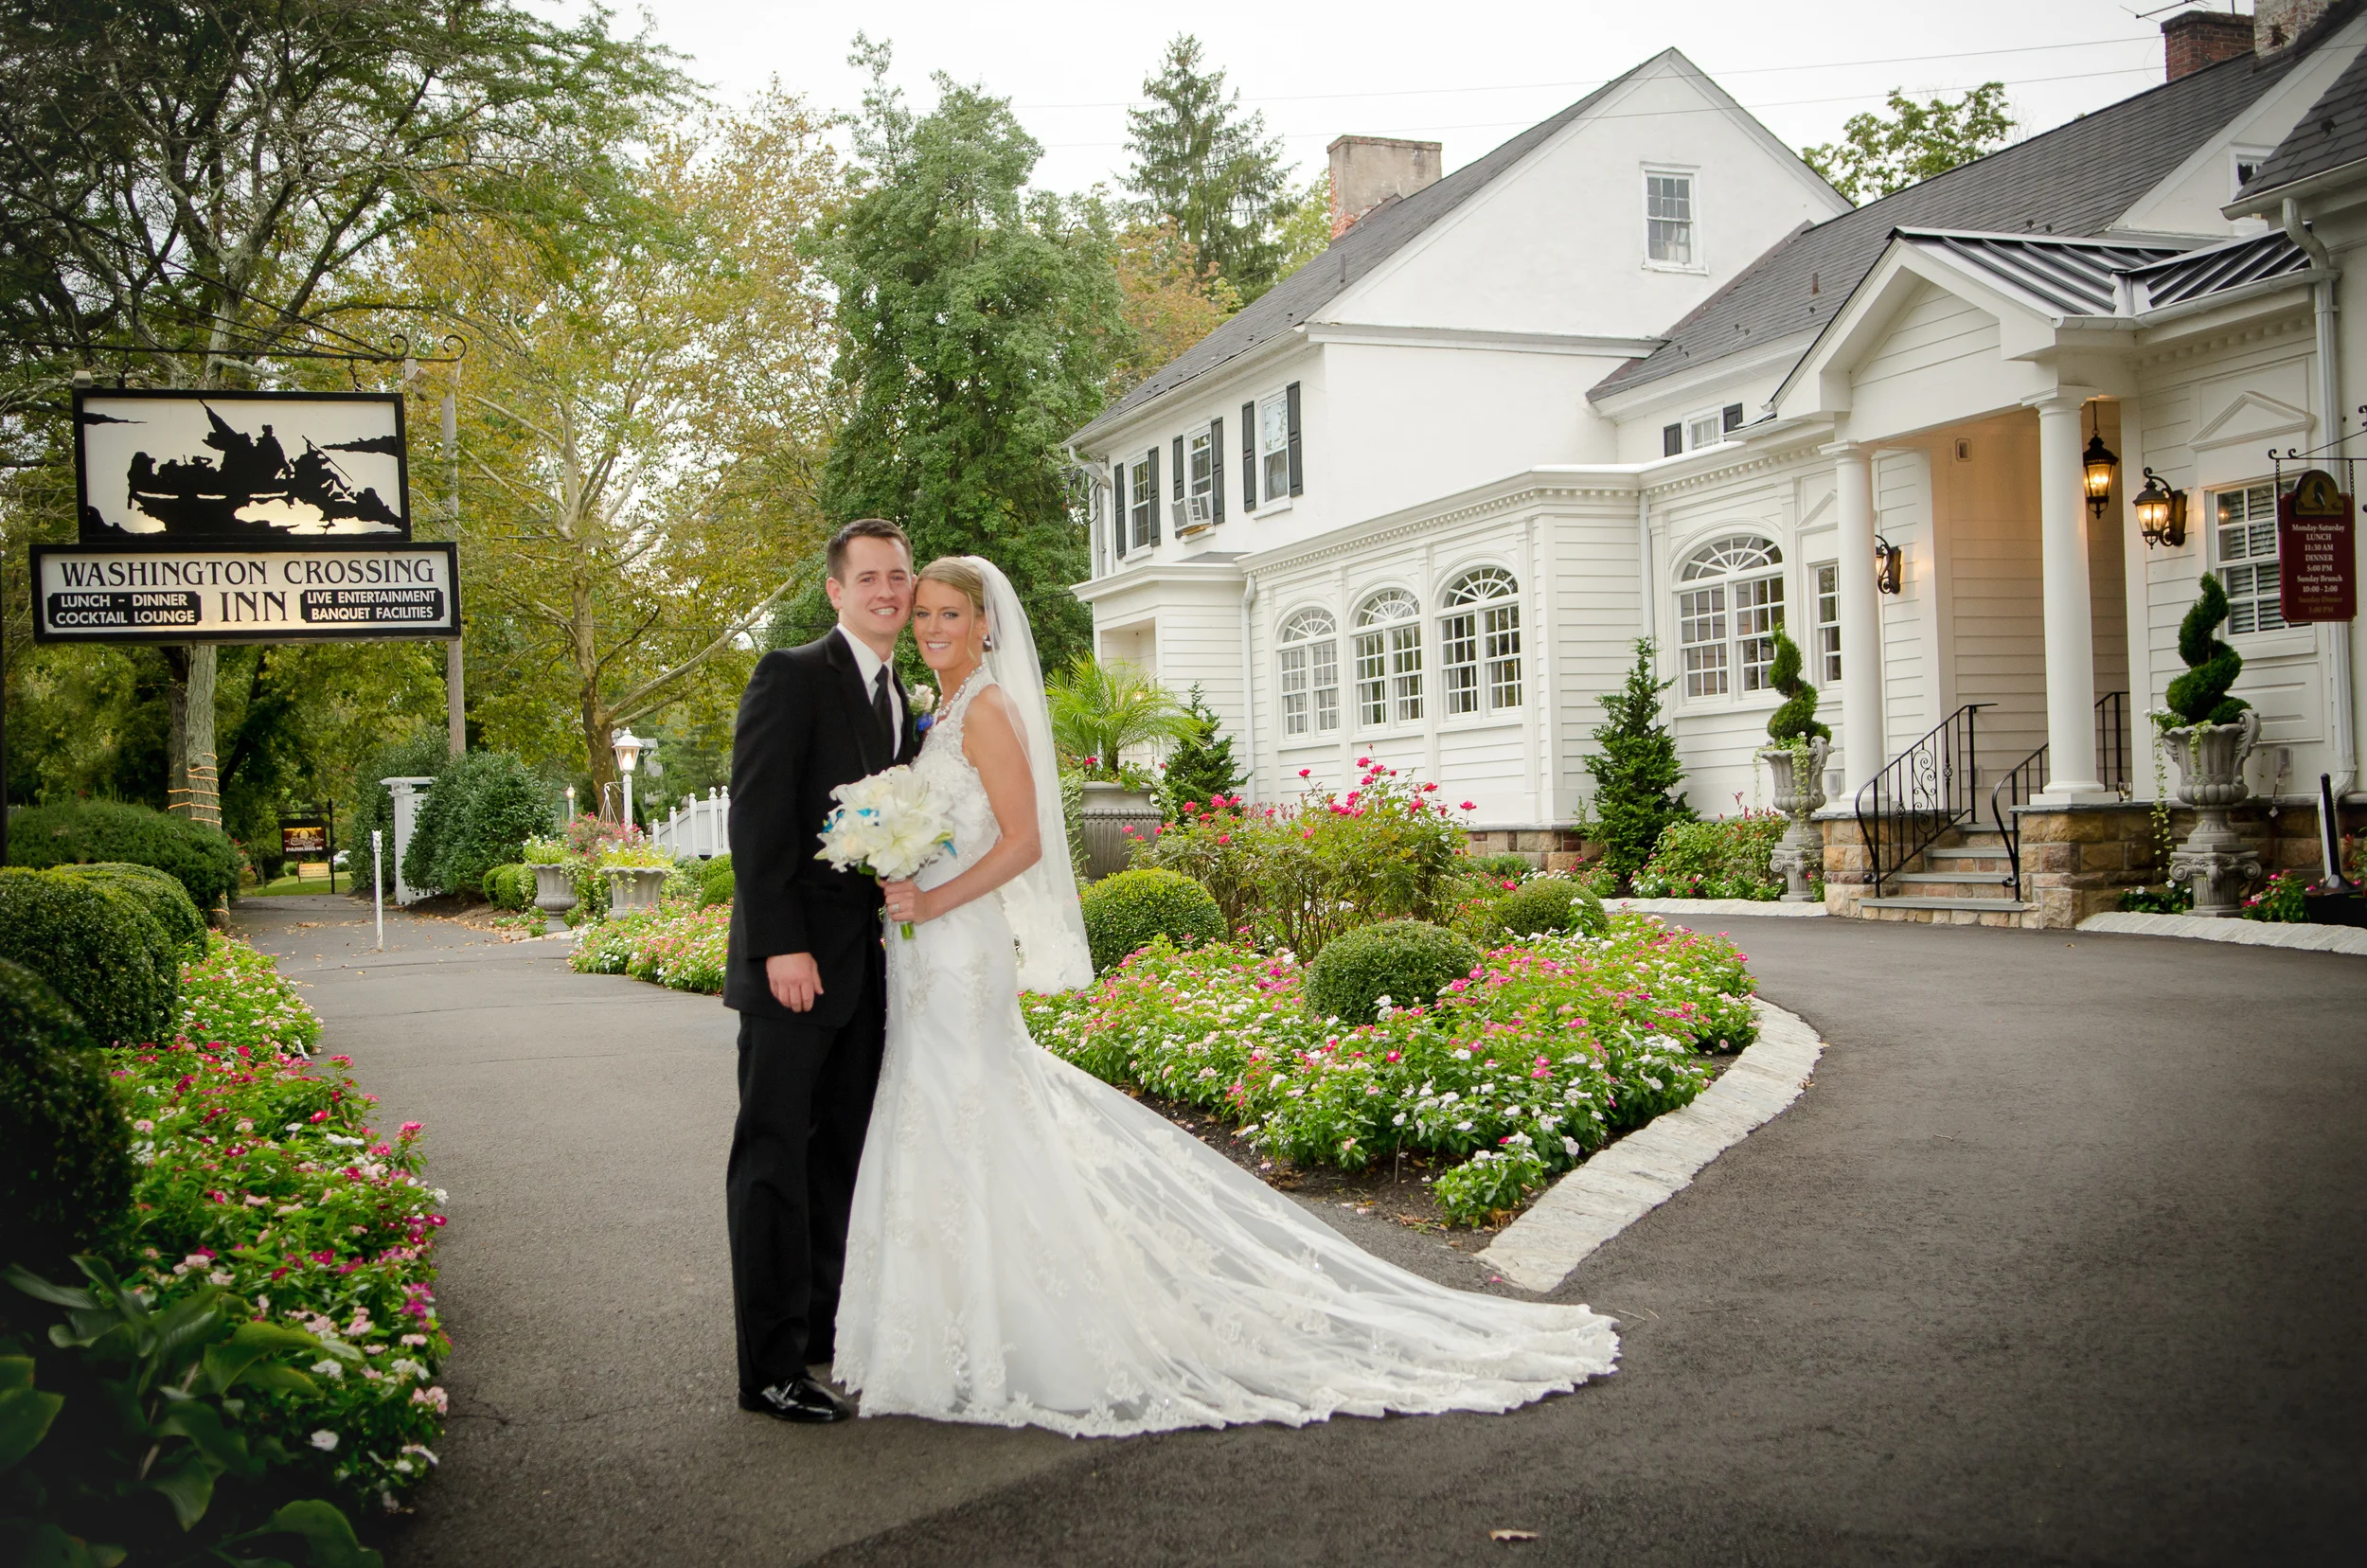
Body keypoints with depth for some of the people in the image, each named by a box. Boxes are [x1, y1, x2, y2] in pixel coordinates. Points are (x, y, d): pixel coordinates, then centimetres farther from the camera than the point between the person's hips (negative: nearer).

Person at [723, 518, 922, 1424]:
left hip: (864, 968, 8)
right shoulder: (793, 676, -8)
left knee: (842, 1159, 15)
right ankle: (770, 1369, 4)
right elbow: (757, 819, -15)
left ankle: (825, 1328, 27)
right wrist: (782, 946, -21)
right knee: (774, 1163, -1)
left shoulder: (902, 701, 15)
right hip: (794, 968, -8)